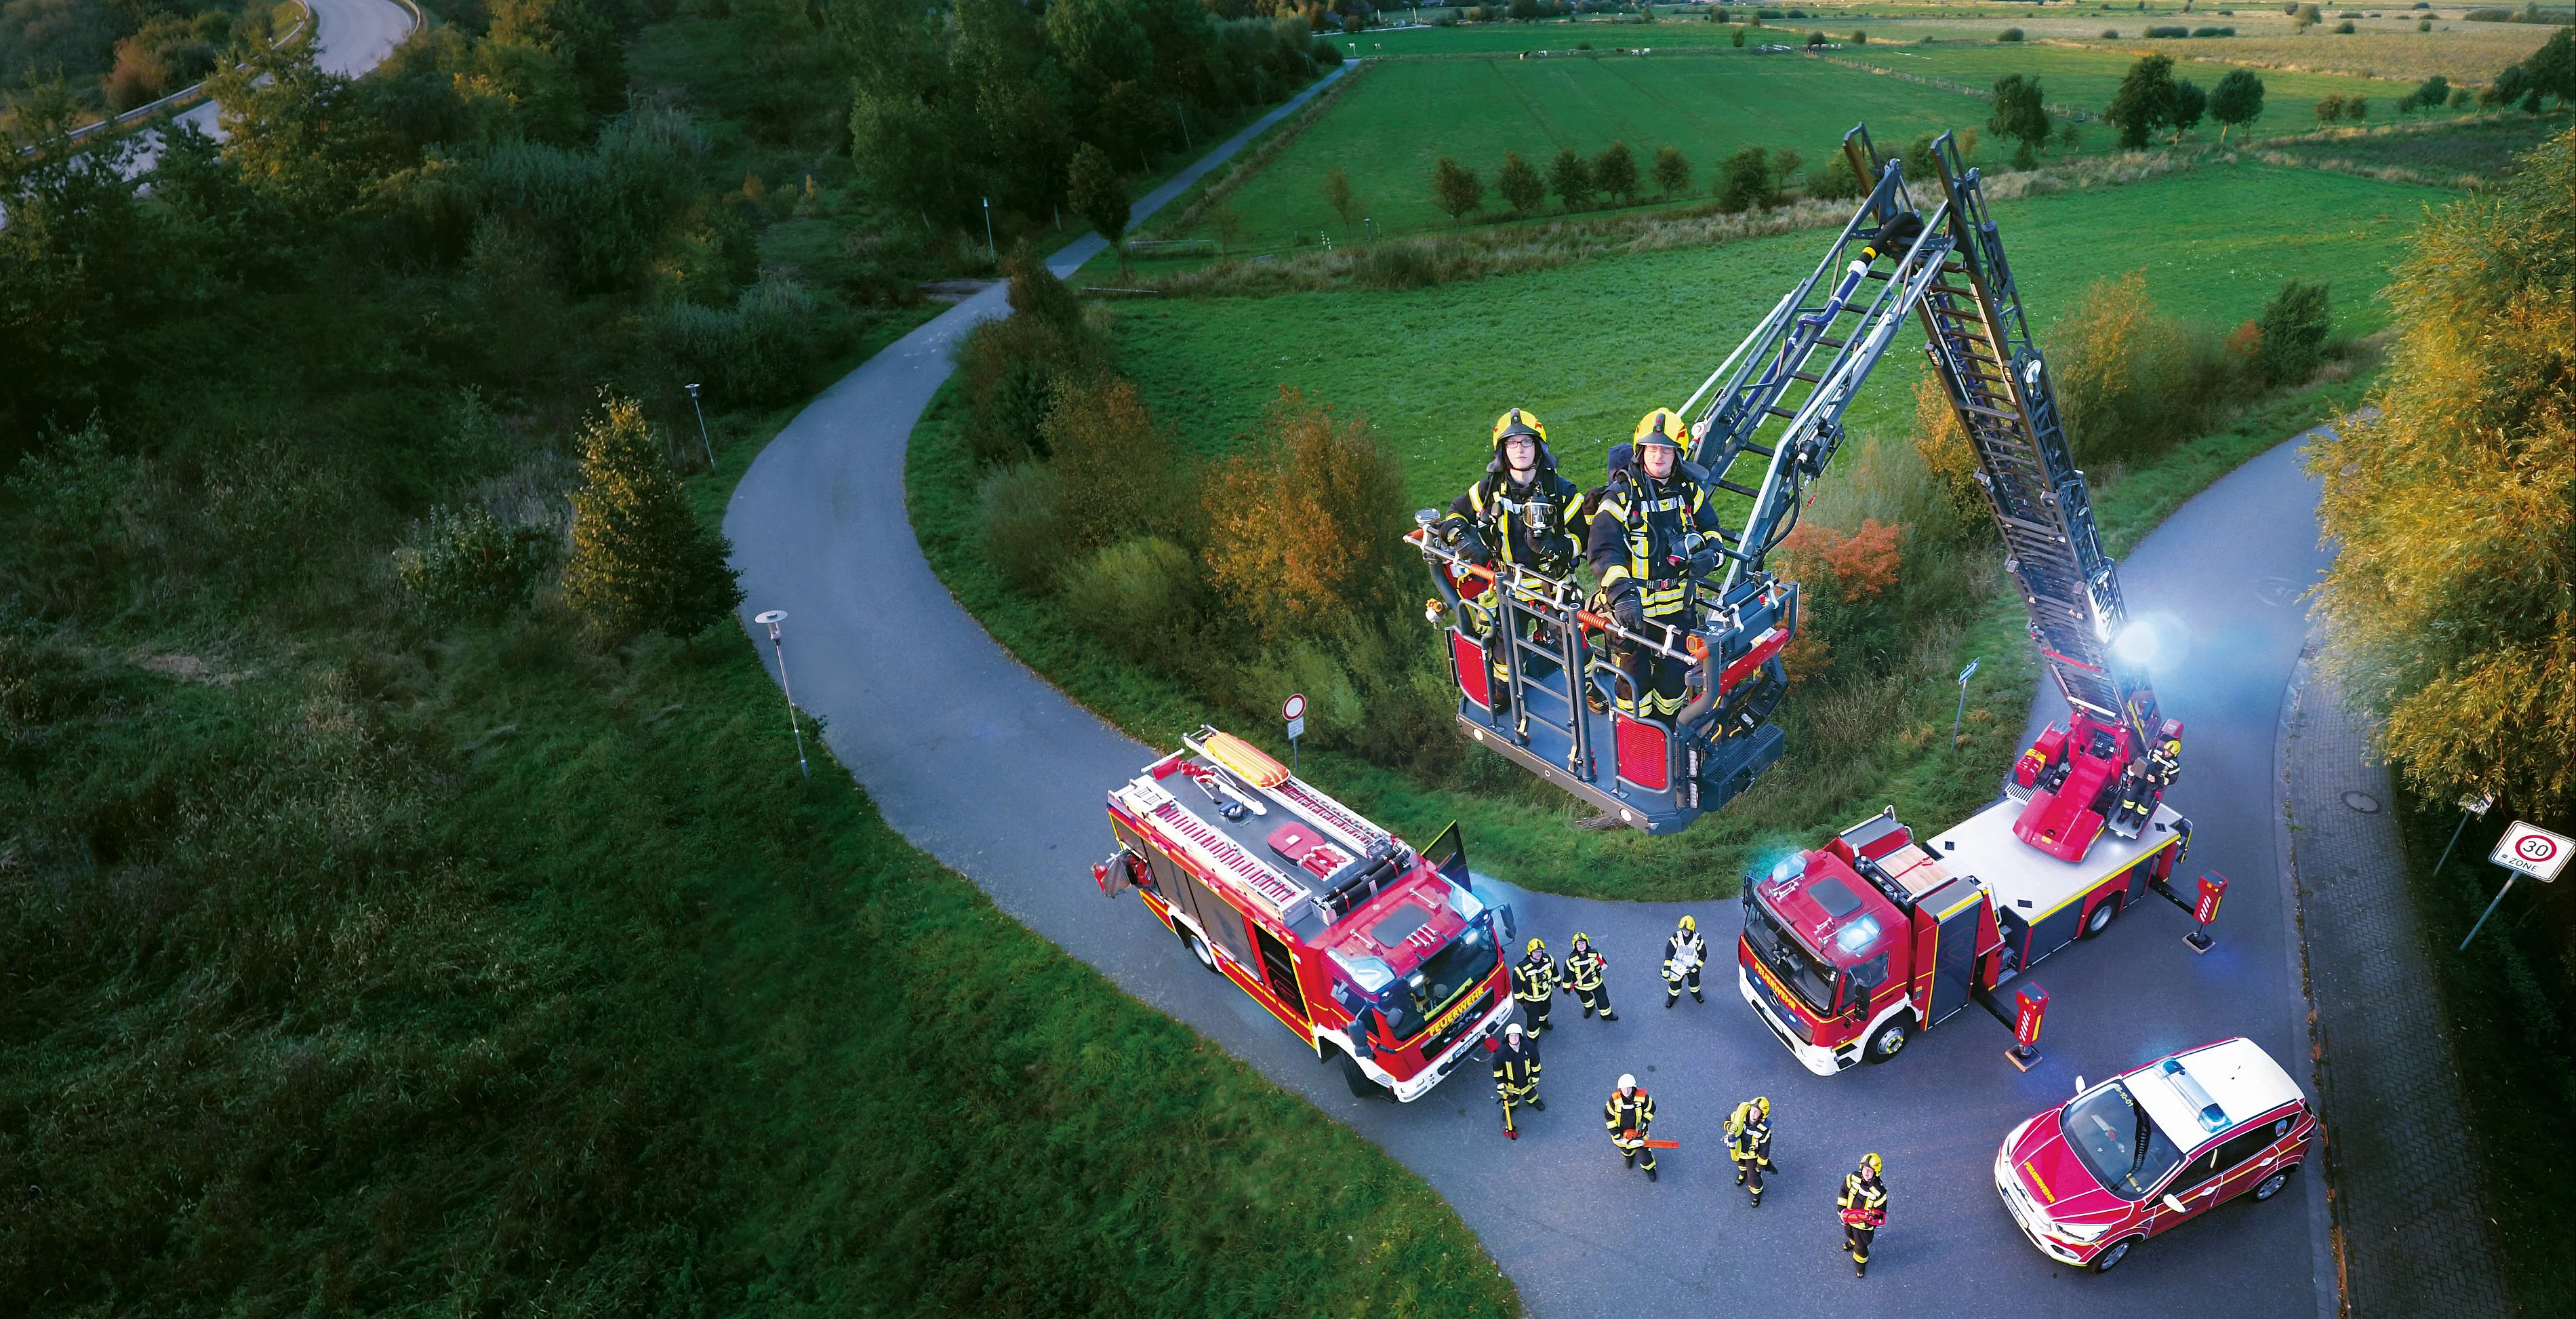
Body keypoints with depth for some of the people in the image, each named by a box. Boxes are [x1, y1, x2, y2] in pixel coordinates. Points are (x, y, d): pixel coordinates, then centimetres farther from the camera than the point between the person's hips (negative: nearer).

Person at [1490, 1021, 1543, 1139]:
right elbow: (1497, 1070, -15)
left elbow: (1535, 1064, -9)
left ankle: (1533, 1101, 61)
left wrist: (1535, 1079, 1)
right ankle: (1507, 1109, 54)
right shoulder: (1502, 1052, -31)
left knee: (1531, 1095, 28)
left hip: (1527, 1082, 2)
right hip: (1510, 1084, -1)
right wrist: (1500, 1086, -11)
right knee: (1511, 1100, 21)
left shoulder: (1529, 1047, -28)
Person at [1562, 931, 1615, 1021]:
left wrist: (1598, 966, -26)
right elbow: (1568, 973, -12)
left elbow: (1604, 964, -4)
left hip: (1596, 982, 0)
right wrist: (1567, 987, -6)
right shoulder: (1572, 959, -22)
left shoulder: (1594, 954, -18)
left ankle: (1607, 1015, 36)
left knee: (1602, 999, 10)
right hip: (1581, 986, 0)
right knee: (1585, 999, 25)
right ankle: (1589, 1007, 58)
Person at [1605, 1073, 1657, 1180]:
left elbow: (1651, 1109, -6)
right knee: (1626, 1150, 27)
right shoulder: (1615, 1099, -26)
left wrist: (1644, 1123, -16)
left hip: (1638, 1131, -1)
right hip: (1621, 1133, 1)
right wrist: (1617, 1135, -16)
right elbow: (1609, 1116, -15)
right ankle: (1629, 1156, 63)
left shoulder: (1642, 1097, -26)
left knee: (1644, 1152, 6)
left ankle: (1649, 1168, 39)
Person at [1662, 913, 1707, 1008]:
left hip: (1692, 967, 1)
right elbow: (1669, 953, -25)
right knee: (1675, 983, 12)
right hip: (1677, 966, -1)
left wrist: (1696, 967, -15)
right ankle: (1672, 997, 40)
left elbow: (1703, 954, -9)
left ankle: (1696, 993, 55)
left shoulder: (1698, 939, -21)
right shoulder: (1676, 937, -24)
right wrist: (1666, 969, -30)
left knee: (1694, 982, 23)